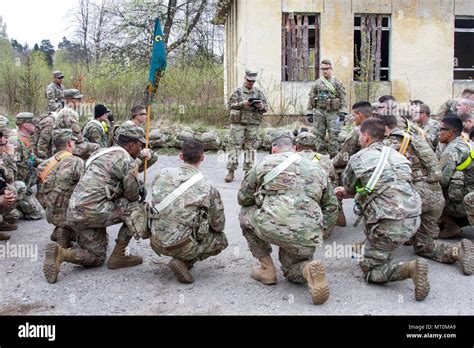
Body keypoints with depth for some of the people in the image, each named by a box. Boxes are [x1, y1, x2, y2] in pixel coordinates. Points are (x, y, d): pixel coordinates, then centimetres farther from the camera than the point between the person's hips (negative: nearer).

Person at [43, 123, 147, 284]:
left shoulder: (104, 153, 20)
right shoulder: (126, 159, -9)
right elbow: (132, 195, -5)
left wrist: (137, 188, 15)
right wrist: (139, 191, 18)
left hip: (75, 213, 9)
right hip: (92, 210, -9)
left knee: (97, 257, 18)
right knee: (135, 209, 2)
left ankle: (60, 252, -2)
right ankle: (118, 256, 3)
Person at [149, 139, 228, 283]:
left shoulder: (162, 174, -3)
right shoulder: (207, 188, -13)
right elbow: (218, 225, -1)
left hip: (156, 243, 6)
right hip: (181, 246, -6)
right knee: (221, 239, 18)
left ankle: (182, 259, 16)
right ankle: (184, 262, 1)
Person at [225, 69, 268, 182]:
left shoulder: (259, 92, 11)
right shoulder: (238, 91, 4)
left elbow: (265, 108, 10)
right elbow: (230, 105, -4)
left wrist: (261, 106, -13)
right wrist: (242, 104, -18)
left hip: (253, 124, 2)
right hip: (238, 123, -2)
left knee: (250, 147, 4)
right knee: (234, 146, -5)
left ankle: (248, 171, 10)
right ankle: (231, 171, -3)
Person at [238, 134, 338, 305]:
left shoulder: (266, 162, 12)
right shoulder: (316, 168, 23)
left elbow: (243, 198, 19)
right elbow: (331, 206, 26)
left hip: (273, 227, -4)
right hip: (308, 238, 4)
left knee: (246, 214, 28)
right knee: (291, 268, 33)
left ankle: (267, 269, 22)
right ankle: (308, 269, -4)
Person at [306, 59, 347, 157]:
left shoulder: (337, 83, 6)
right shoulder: (316, 83, 10)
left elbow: (343, 98, 2)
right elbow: (311, 99, 9)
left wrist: (342, 112, -7)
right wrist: (309, 113, 3)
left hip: (333, 112, -2)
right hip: (319, 112, 2)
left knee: (333, 135, -5)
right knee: (319, 135, 4)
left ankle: (333, 156, 0)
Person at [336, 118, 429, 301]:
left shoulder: (357, 159, -2)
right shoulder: (395, 154, 17)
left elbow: (348, 188, 15)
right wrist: (346, 192, 39)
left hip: (390, 224, -7)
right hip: (414, 219, 7)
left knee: (371, 270, 6)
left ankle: (410, 268, -16)